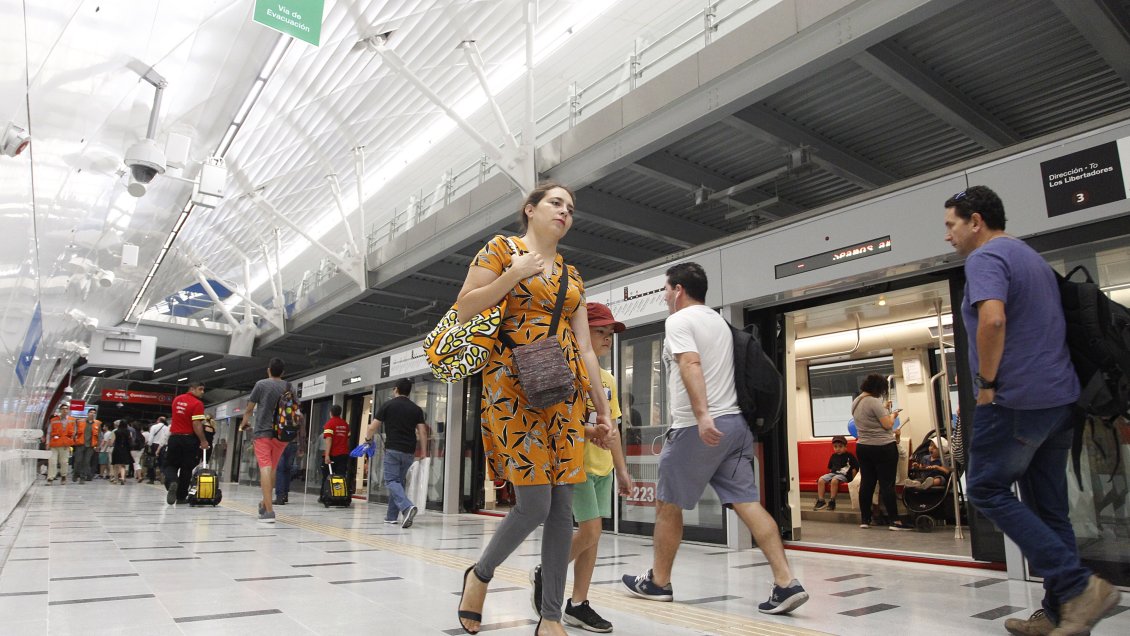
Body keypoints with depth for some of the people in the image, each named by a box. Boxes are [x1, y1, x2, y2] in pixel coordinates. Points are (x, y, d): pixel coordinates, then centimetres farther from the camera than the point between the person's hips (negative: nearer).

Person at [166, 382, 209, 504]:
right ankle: (181, 497, 14)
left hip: (174, 437, 4)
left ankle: (172, 482, -18)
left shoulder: (177, 399, 8)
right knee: (186, 468, 8)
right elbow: (196, 425, -20)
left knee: (170, 465, 13)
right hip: (189, 439, -4)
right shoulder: (197, 403, -14)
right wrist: (203, 441, -12)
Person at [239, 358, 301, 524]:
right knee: (272, 469, 18)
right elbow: (296, 411, 10)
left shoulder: (261, 384, -1)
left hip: (263, 432, -3)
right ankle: (265, 503, 31)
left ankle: (269, 510, -19)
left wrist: (244, 423, 22)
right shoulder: (288, 386, 7)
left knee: (265, 468, -9)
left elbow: (249, 409, 4)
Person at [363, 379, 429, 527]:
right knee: (399, 481, 15)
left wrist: (368, 438, 21)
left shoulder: (387, 405, 0)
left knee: (392, 481, -3)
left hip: (392, 449, -4)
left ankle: (407, 507, -27)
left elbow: (372, 427, 0)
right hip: (409, 452, 4)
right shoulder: (416, 409, 8)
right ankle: (391, 516, 20)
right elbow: (423, 433, 3)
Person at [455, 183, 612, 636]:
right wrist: (515, 274, -11)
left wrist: (602, 407, 13)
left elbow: (585, 348, 17)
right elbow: (464, 310, -4)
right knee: (535, 503, -10)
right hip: (514, 384, -5)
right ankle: (481, 573, 19)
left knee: (563, 505, 1)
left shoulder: (572, 275, 20)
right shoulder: (501, 249, 5)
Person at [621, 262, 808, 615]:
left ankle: (657, 582, 18)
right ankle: (786, 583, -5)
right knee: (747, 502, 2)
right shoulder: (719, 320, 22)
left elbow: (691, 365, -21)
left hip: (698, 428, -8)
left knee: (667, 504, 6)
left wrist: (702, 416, -32)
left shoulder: (679, 321, -5)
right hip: (735, 423, 8)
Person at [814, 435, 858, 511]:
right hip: (833, 473, 6)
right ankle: (821, 501, -17)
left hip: (843, 475, -5)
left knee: (834, 480, -37)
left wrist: (851, 479, -5)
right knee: (820, 480, -20)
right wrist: (830, 476, 16)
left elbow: (855, 468, -2)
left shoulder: (850, 456, -1)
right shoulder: (833, 456, 15)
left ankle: (832, 501, -26)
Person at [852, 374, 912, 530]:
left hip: (862, 447, 8)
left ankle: (864, 519, 14)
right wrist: (892, 415, 2)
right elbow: (888, 424, -16)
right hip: (883, 447, -8)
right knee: (887, 484, -3)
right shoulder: (874, 401, -18)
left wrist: (883, 409, 22)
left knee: (866, 483, 10)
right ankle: (894, 520, 0)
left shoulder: (855, 402, 9)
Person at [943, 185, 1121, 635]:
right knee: (1048, 506, 11)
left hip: (1016, 399, -9)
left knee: (987, 490, 0)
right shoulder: (1033, 257, 20)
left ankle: (1077, 585, -4)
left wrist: (987, 383, -17)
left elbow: (993, 319, -28)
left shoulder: (985, 258, -10)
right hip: (1059, 396, 10)